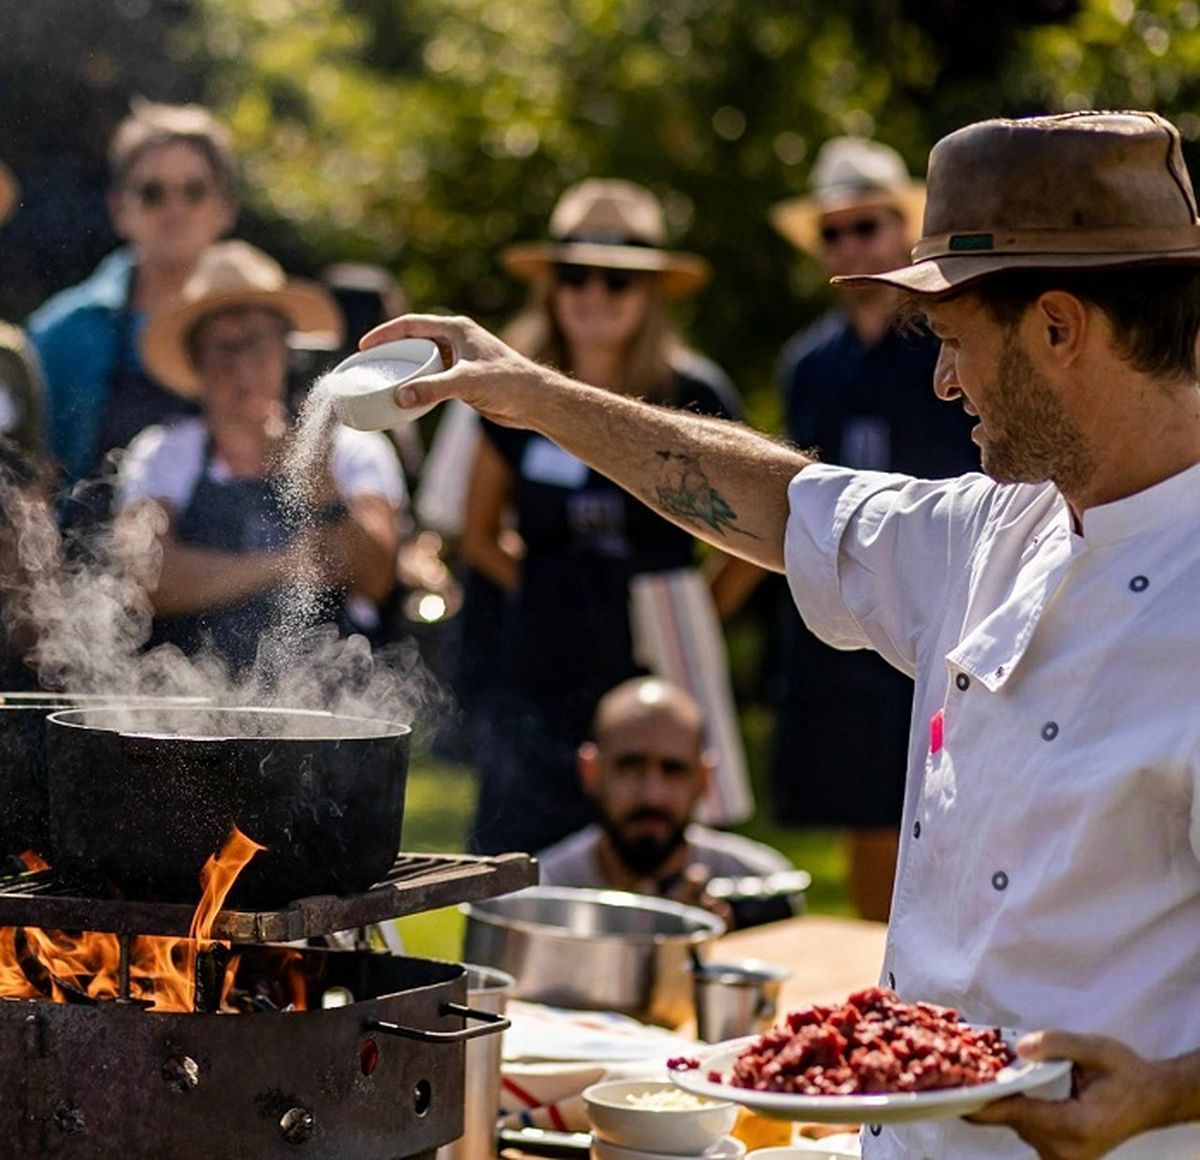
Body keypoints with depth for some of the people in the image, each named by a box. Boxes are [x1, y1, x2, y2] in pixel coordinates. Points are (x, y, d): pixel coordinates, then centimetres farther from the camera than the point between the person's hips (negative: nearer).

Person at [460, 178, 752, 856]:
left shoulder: (693, 396, 0)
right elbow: (480, 535, 21)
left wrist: (698, 613, 6)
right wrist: (544, 587, 10)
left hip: (655, 679, -1)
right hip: (538, 685, 2)